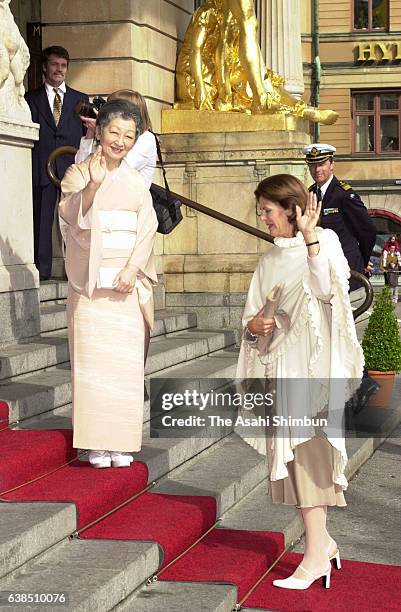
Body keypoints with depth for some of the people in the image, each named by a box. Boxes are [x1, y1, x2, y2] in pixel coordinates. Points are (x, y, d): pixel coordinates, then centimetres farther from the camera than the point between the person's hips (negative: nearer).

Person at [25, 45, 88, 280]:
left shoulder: (81, 100, 17)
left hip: (73, 167, 1)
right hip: (41, 168, -1)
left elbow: (87, 135, 13)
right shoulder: (31, 99, 12)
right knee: (41, 220, -4)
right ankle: (42, 269, -2)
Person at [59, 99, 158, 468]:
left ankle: (122, 442, 6)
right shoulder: (78, 173, 3)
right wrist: (94, 184, -32)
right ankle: (96, 443, -1)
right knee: (93, 358, -6)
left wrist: (132, 269, -8)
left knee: (127, 360, 0)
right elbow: (72, 214, -15)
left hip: (127, 281, 3)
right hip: (91, 281, -3)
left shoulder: (136, 181, 13)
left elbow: (147, 227, 6)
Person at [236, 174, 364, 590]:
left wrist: (310, 238, -29)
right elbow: (253, 318, 19)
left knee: (306, 450, -12)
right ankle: (322, 540, 19)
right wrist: (253, 325, -4)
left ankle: (314, 555, -11)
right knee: (290, 453, 7)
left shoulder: (325, 241, -3)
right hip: (278, 365, 7)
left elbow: (326, 289, -22)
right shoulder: (269, 261, 16)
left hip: (312, 363, -7)